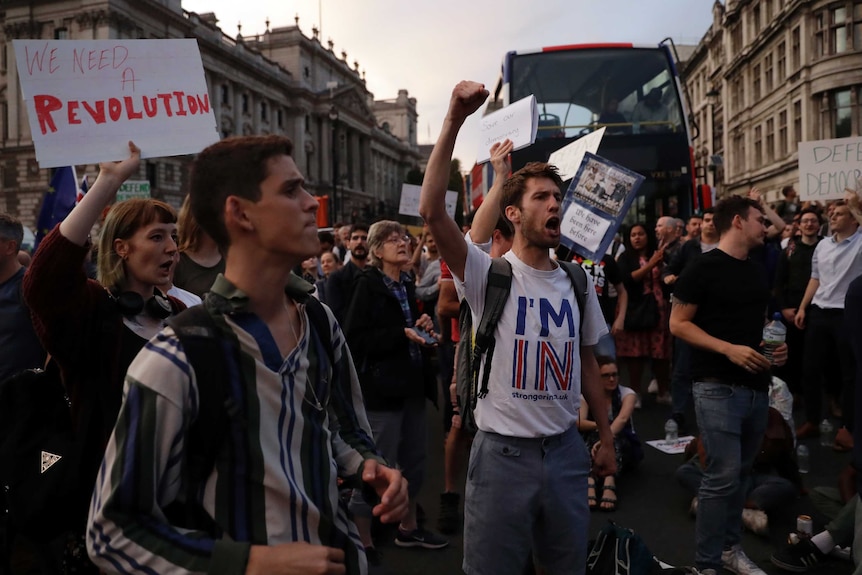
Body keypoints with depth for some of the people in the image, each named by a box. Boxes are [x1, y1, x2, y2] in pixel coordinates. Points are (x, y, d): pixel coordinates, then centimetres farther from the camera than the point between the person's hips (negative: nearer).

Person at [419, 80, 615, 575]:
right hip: (503, 452, -4)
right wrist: (454, 122, -30)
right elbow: (432, 210, -25)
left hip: (566, 449, 4)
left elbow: (588, 360, 14)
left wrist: (607, 436, 14)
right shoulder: (488, 273, -10)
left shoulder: (577, 283, 6)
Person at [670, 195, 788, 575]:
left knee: (740, 474, 16)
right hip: (718, 387, -8)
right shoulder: (704, 267, -9)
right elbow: (677, 323, -12)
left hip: (756, 387, 8)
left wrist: (775, 347, 5)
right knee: (723, 476, -8)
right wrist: (728, 349, -21)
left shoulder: (756, 272, 14)